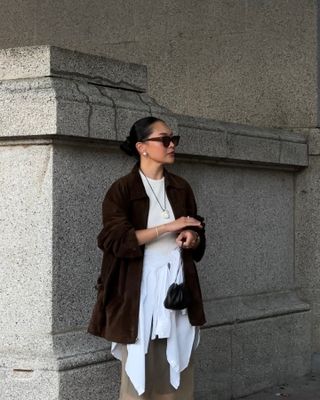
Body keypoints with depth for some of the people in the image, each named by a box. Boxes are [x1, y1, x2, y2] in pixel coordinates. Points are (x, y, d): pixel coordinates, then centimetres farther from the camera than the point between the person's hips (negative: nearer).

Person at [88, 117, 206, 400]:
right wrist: (168, 227, -15)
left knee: (178, 372, 3)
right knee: (139, 372, -2)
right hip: (140, 289, -4)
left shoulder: (181, 188, 13)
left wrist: (192, 238, -5)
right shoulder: (122, 190, -2)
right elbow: (116, 240, -13)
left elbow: (198, 238, 20)